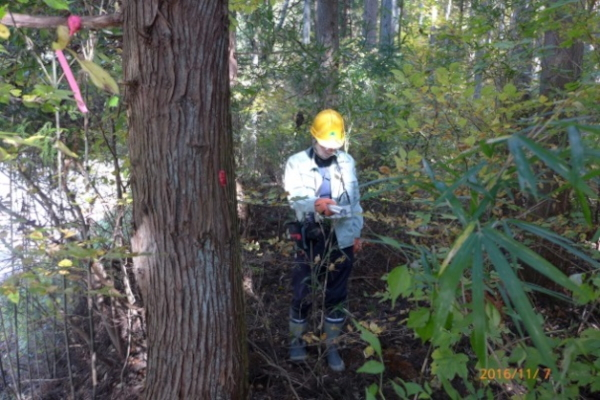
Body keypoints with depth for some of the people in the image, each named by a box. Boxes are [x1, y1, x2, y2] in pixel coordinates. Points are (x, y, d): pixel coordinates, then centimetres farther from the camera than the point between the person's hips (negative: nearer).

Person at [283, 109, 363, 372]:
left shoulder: (347, 162, 5)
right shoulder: (297, 162, -5)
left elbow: (355, 199, 10)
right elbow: (295, 200, -16)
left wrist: (357, 233, 9)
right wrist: (315, 205, -36)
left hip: (340, 237, 3)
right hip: (309, 237, -2)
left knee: (336, 294, 10)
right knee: (301, 293, 7)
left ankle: (332, 346, 26)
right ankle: (297, 340, 31)